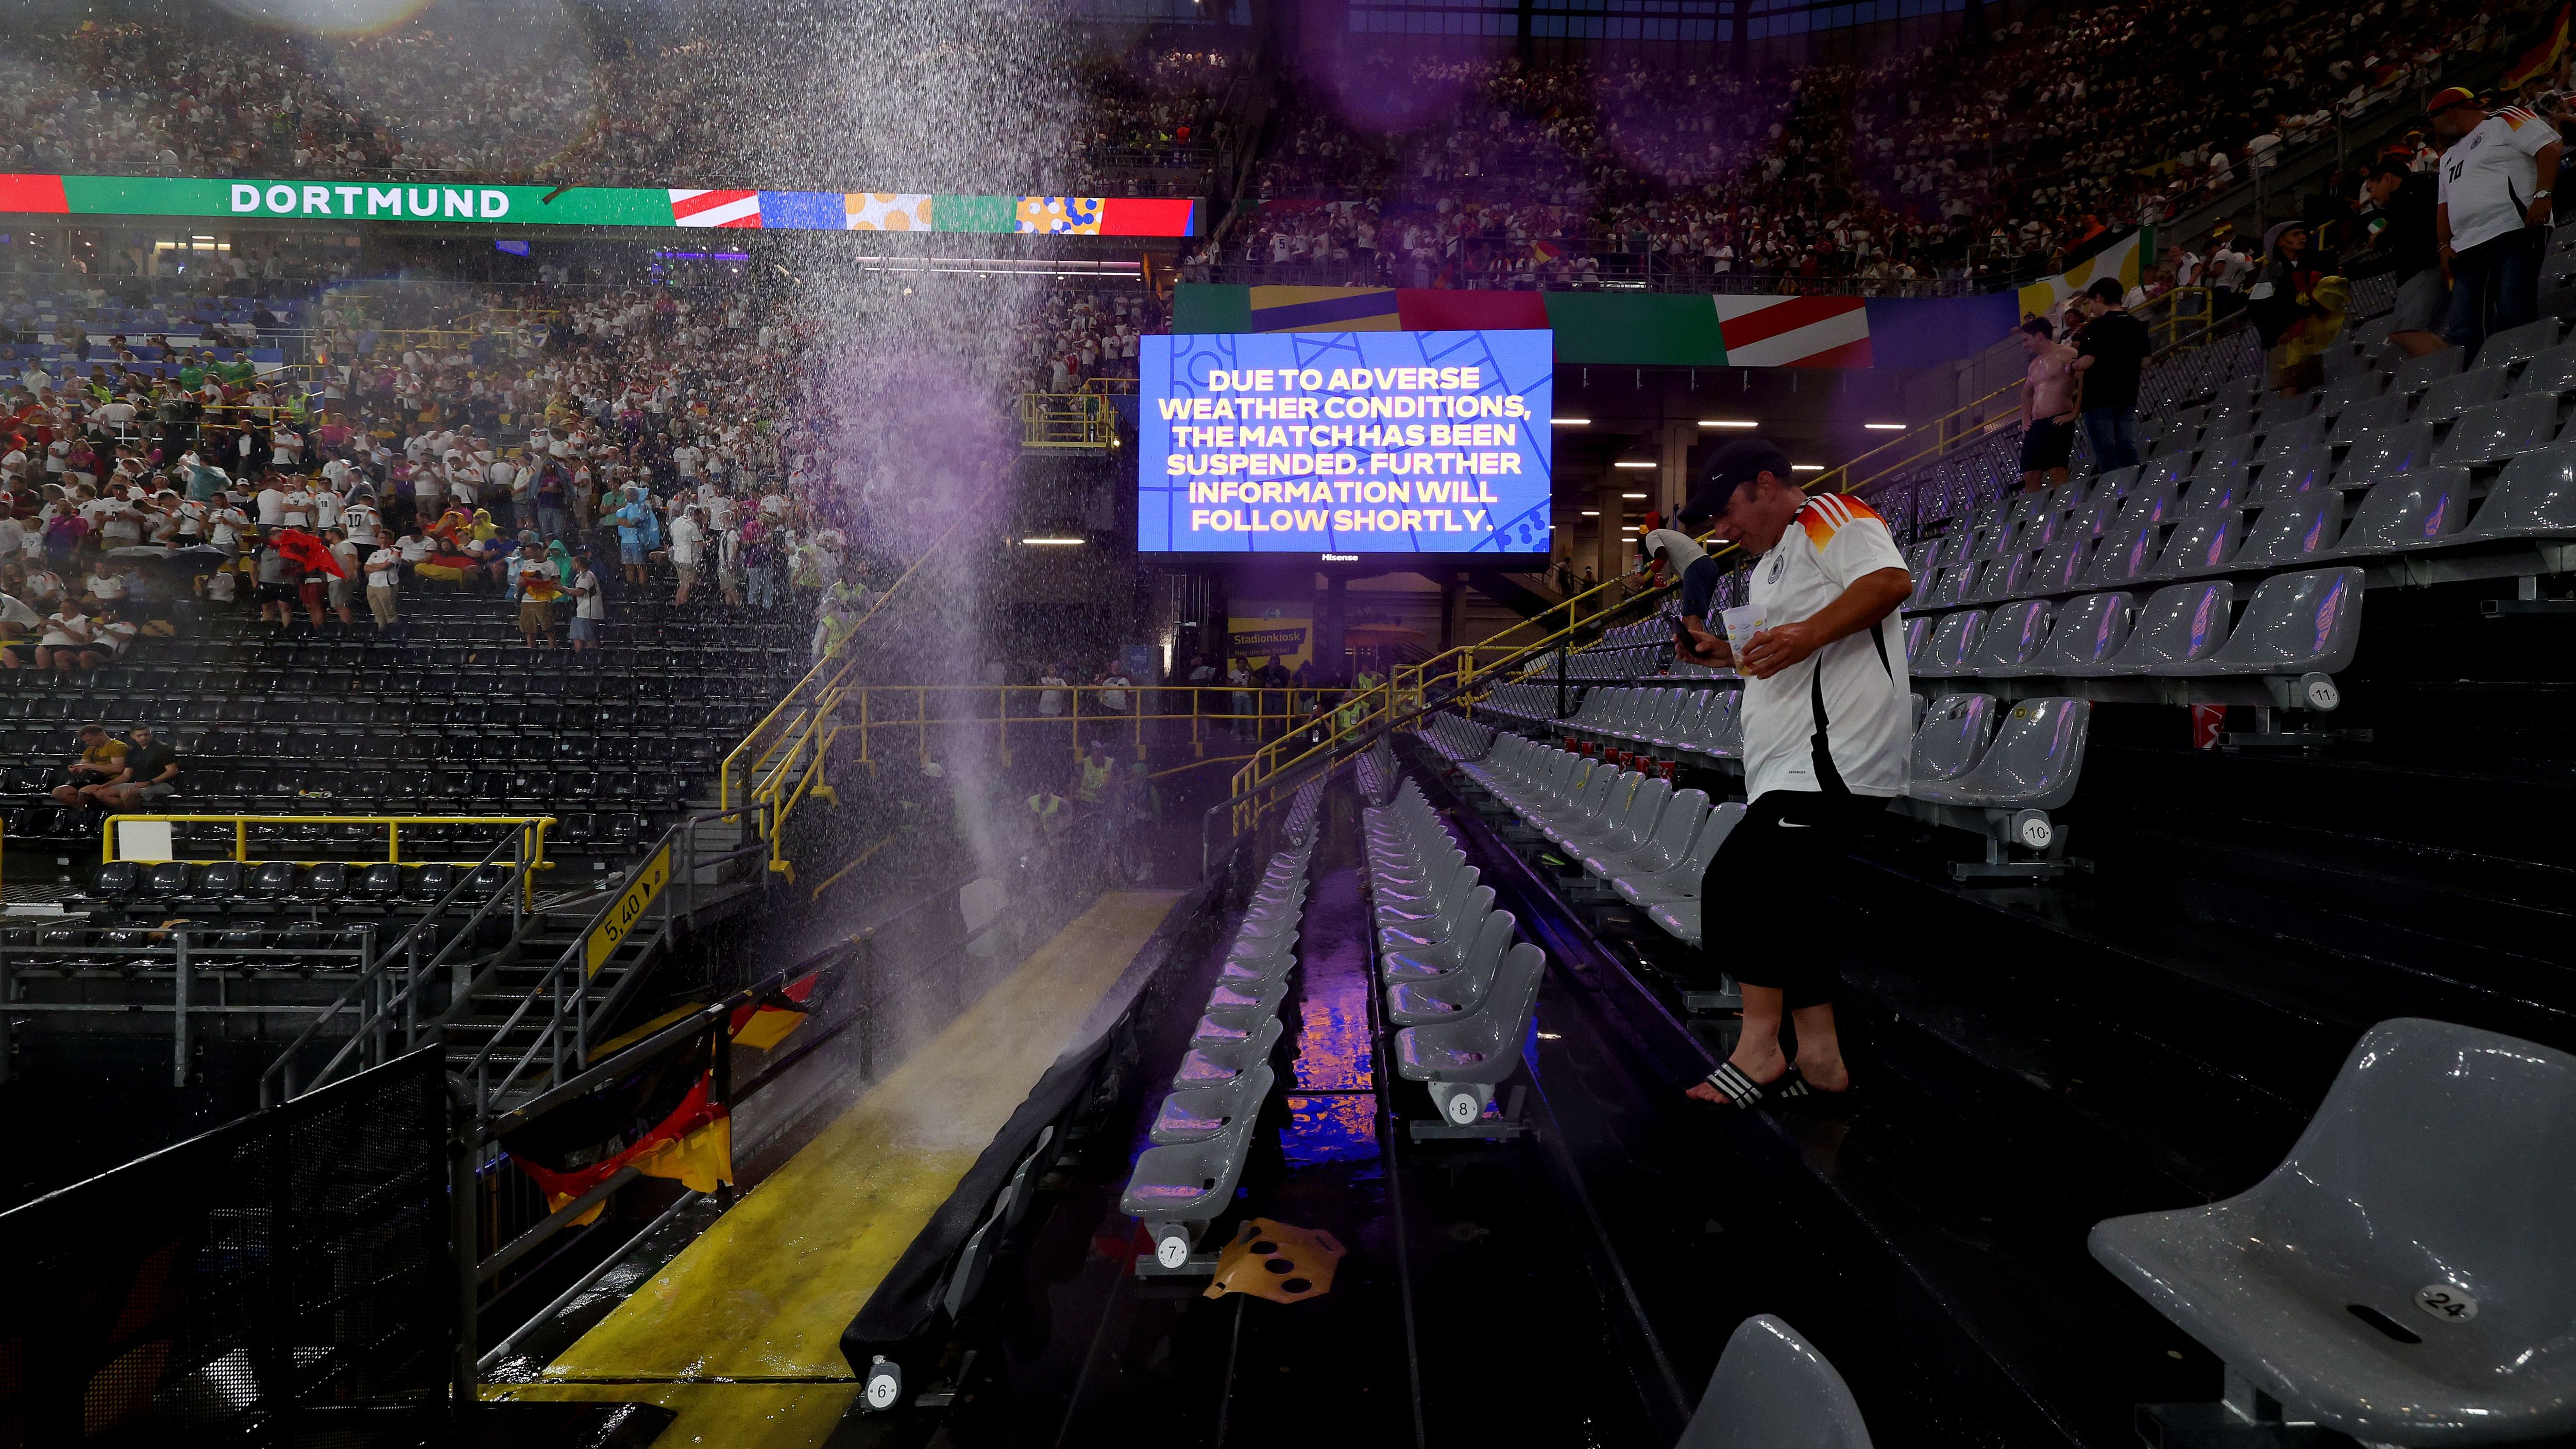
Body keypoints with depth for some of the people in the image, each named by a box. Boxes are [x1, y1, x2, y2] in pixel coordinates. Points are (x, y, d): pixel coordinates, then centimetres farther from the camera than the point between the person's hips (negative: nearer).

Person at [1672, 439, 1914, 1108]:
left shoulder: (1829, 516, -1)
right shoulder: (1769, 565, 29)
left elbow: (1891, 580, -19)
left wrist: (1808, 634, -28)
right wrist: (1729, 653, 18)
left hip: (1833, 758, -10)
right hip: (1792, 770, 11)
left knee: (1738, 883, -16)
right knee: (1773, 902, 8)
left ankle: (1758, 1052, -9)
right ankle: (1818, 1058, 14)